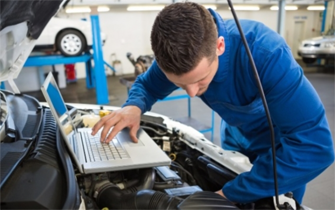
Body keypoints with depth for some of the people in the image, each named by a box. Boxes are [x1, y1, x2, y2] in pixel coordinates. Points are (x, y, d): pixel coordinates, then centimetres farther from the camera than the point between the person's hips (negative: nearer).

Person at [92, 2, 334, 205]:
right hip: (237, 138, 4)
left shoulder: (266, 53, -41)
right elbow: (146, 85, -7)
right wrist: (134, 107, -32)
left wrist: (231, 193, -40)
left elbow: (314, 146, -42)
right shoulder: (176, 53, -25)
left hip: (285, 146, -4)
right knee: (225, 186, 22)